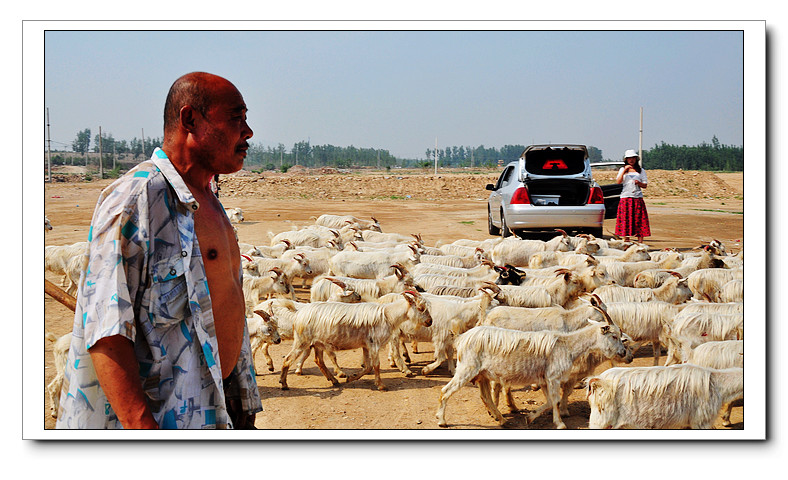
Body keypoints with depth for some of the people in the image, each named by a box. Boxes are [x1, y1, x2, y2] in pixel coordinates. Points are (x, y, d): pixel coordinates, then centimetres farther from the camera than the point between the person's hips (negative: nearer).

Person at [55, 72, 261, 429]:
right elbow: (105, 328, -22)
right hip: (157, 416, -9)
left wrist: (243, 412, 21)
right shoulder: (136, 197, -14)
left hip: (215, 411, 9)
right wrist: (141, 426, -29)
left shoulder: (207, 204, 16)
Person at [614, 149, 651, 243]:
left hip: (638, 197, 0)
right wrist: (624, 171, -12)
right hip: (625, 197, 0)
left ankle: (640, 243, -4)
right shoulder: (622, 170, 11)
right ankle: (626, 242, 3)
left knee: (639, 219, -5)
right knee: (625, 219, -3)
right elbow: (618, 182, -4)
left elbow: (645, 185, 10)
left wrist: (639, 183, -11)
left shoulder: (641, 171, 12)